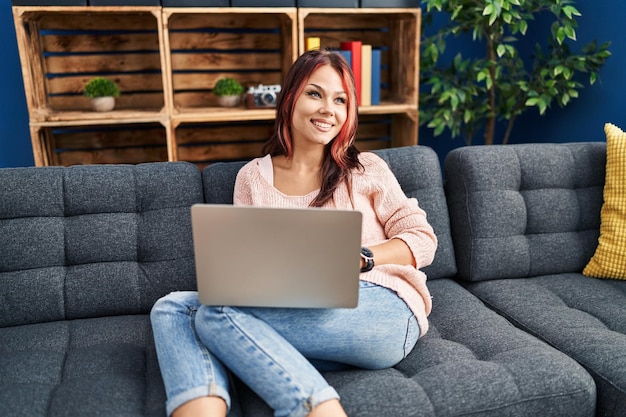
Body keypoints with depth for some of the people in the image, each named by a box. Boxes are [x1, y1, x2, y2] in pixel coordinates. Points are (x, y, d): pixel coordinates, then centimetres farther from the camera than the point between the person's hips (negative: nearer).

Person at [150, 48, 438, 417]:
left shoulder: (366, 169, 11)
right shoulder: (252, 177, 15)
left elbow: (423, 240, 5)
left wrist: (356, 258, -13)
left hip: (384, 311, -3)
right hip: (295, 313, 3)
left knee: (216, 313, -24)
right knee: (172, 308, -18)